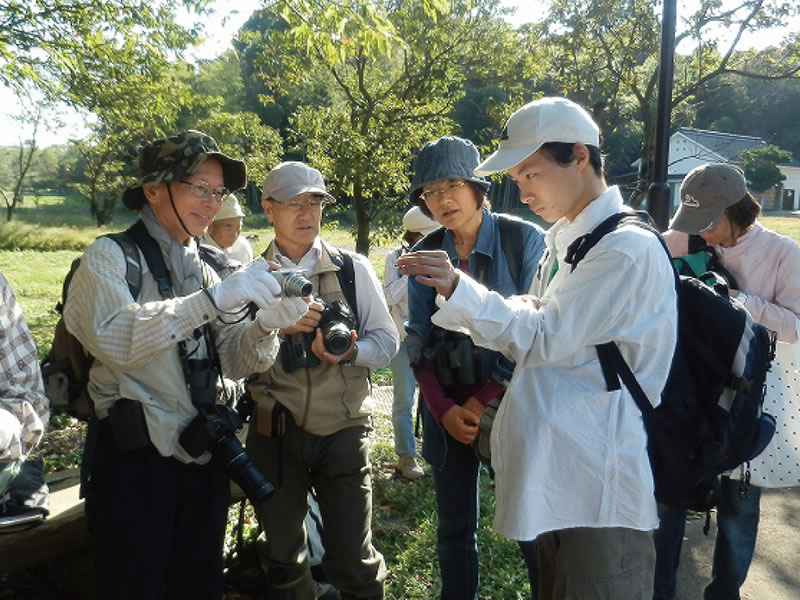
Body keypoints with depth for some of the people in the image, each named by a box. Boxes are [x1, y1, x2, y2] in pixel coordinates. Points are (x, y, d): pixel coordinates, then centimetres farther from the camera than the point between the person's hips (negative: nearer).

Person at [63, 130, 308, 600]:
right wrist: (214, 299, -33)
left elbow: (234, 361, 3)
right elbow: (112, 338, -27)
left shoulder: (206, 269, 10)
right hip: (135, 458, -6)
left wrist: (266, 326, -17)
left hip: (203, 456, 6)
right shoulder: (109, 257, -8)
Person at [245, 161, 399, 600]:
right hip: (275, 432, 1)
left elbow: (386, 340, -1)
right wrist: (276, 325, -21)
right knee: (282, 558, 20)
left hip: (344, 428, -1)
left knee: (353, 560, 9)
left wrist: (349, 351, -20)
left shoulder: (354, 269, -1)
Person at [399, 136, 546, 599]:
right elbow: (419, 341, 4)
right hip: (448, 409, 3)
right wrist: (443, 408, -8)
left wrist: (485, 400, -12)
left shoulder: (525, 240, -8)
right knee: (454, 527, 15)